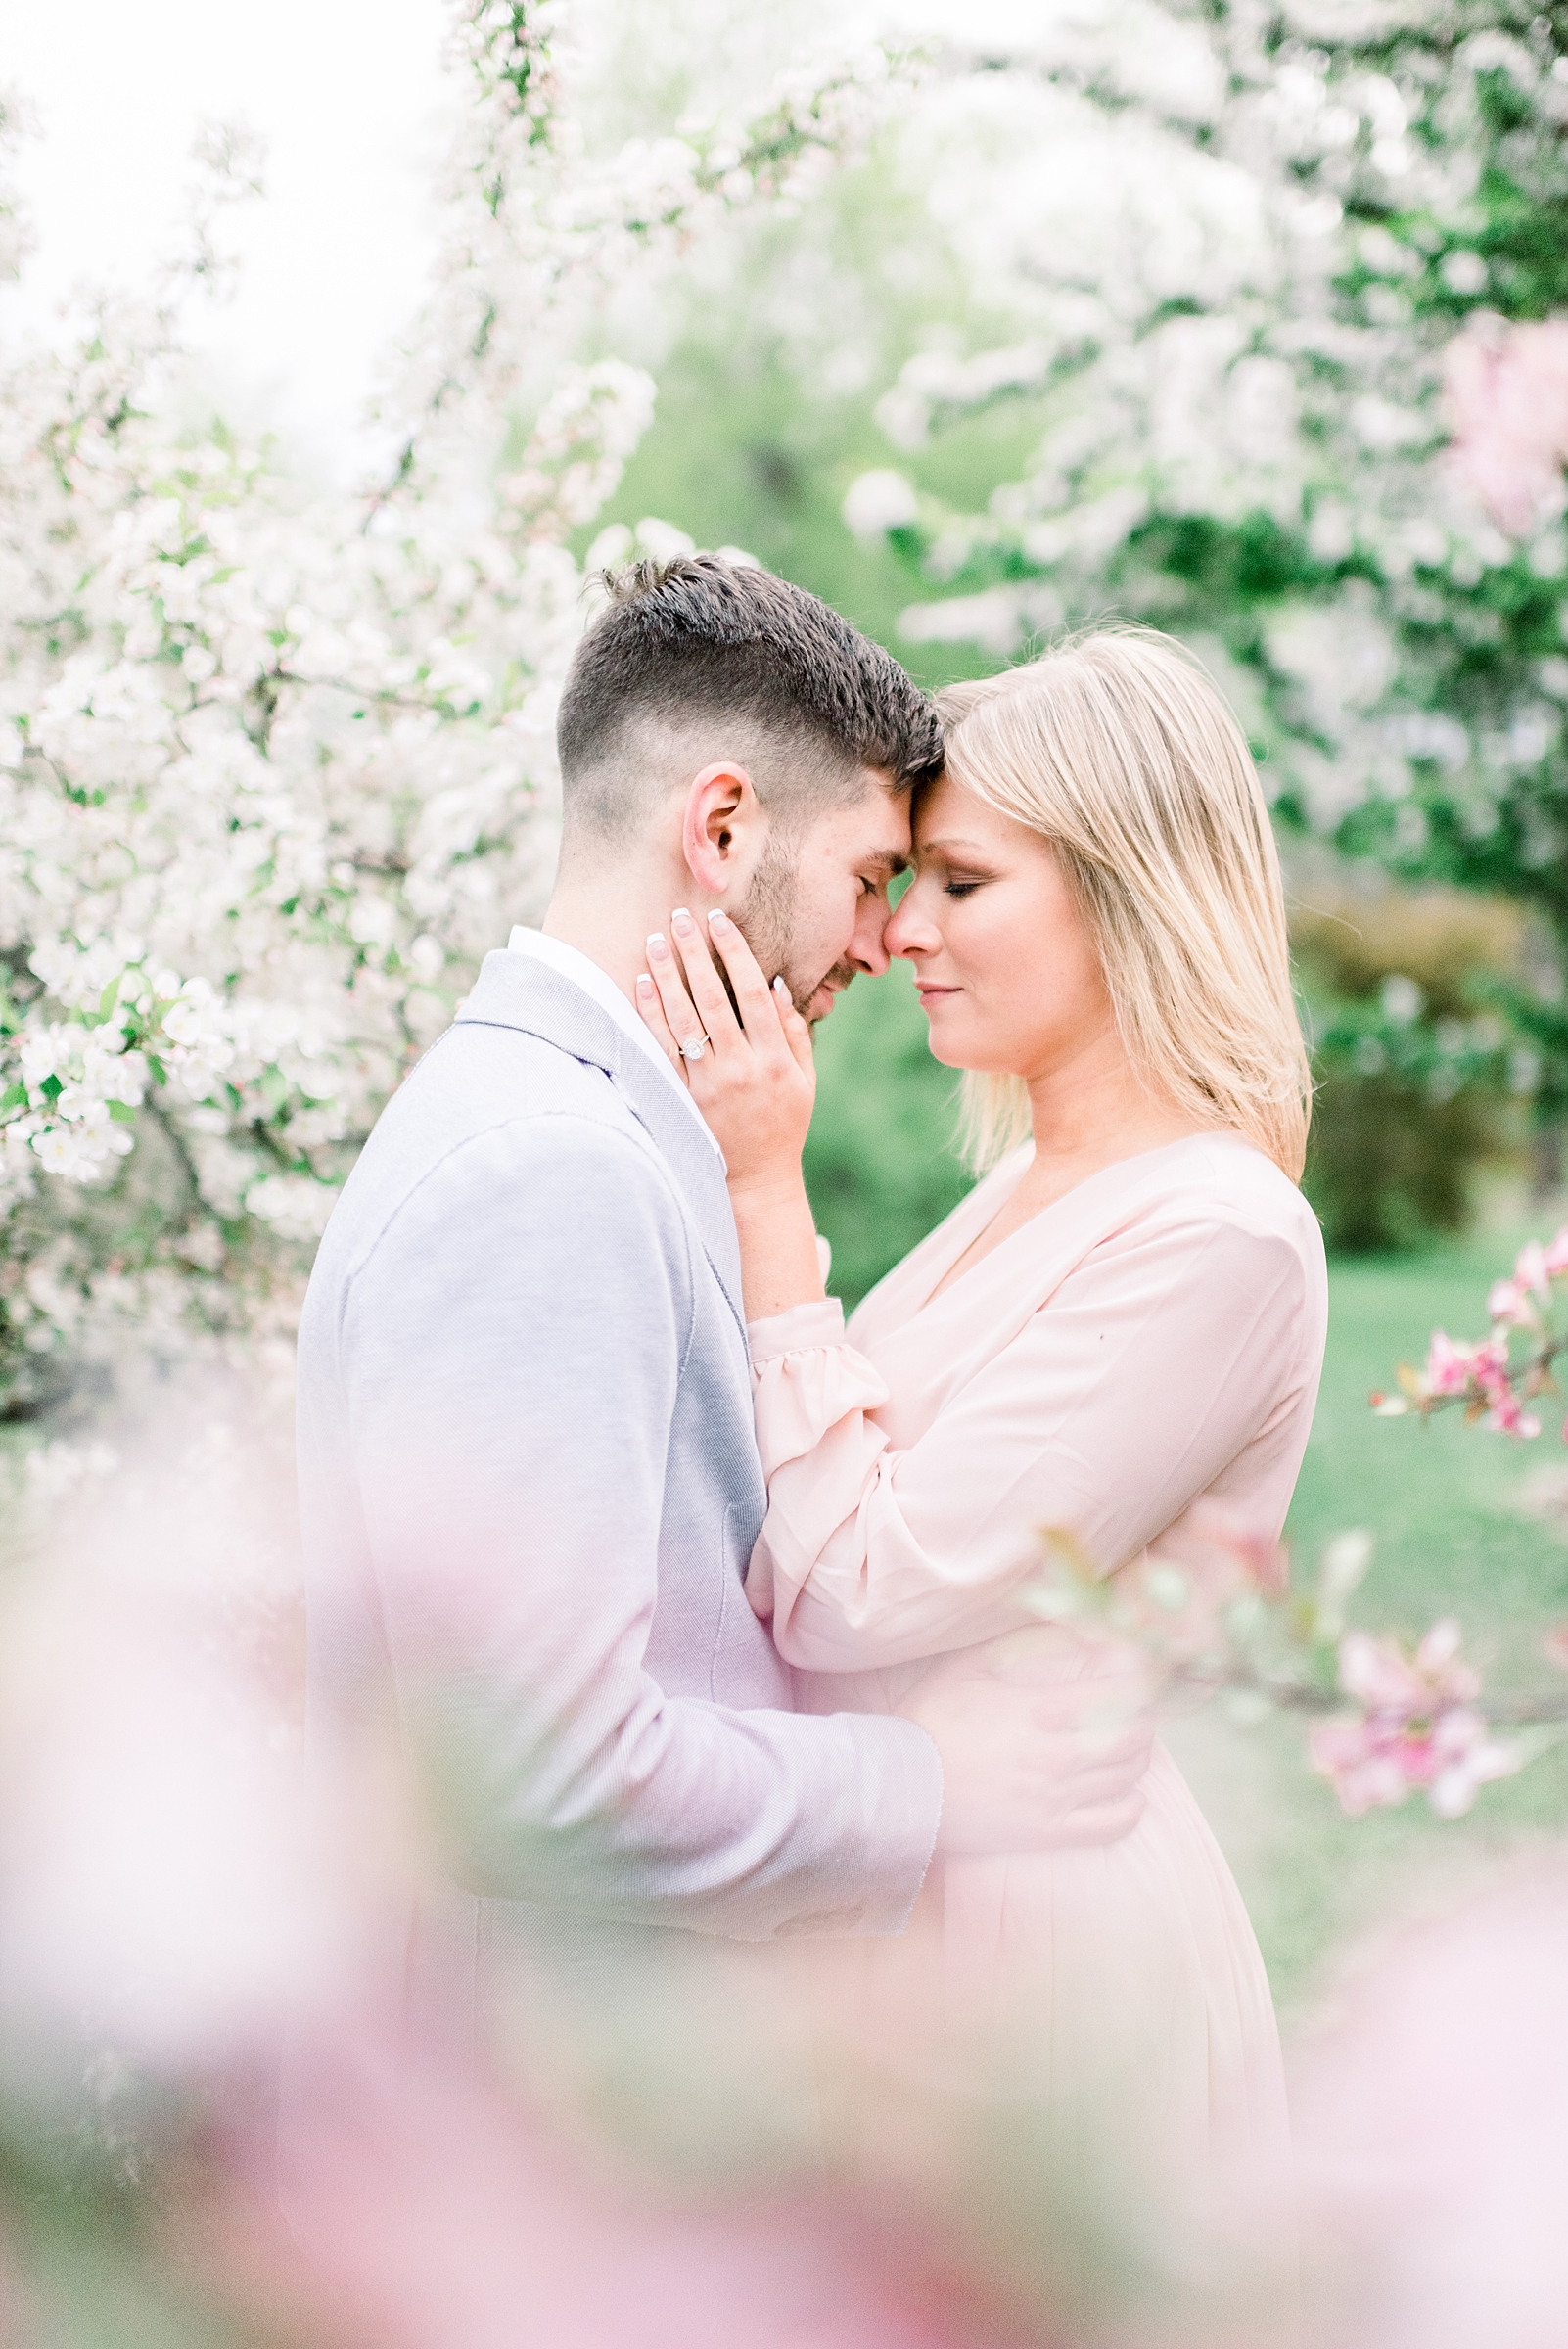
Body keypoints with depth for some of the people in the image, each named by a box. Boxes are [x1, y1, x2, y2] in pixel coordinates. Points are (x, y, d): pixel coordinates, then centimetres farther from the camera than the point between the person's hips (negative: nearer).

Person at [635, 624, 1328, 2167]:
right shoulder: (1033, 1186, 9)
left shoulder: (1215, 1239, -19)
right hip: (898, 1897, 9)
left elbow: (852, 1594, -21)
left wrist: (762, 1186, -19)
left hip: (1034, 1917, -8)